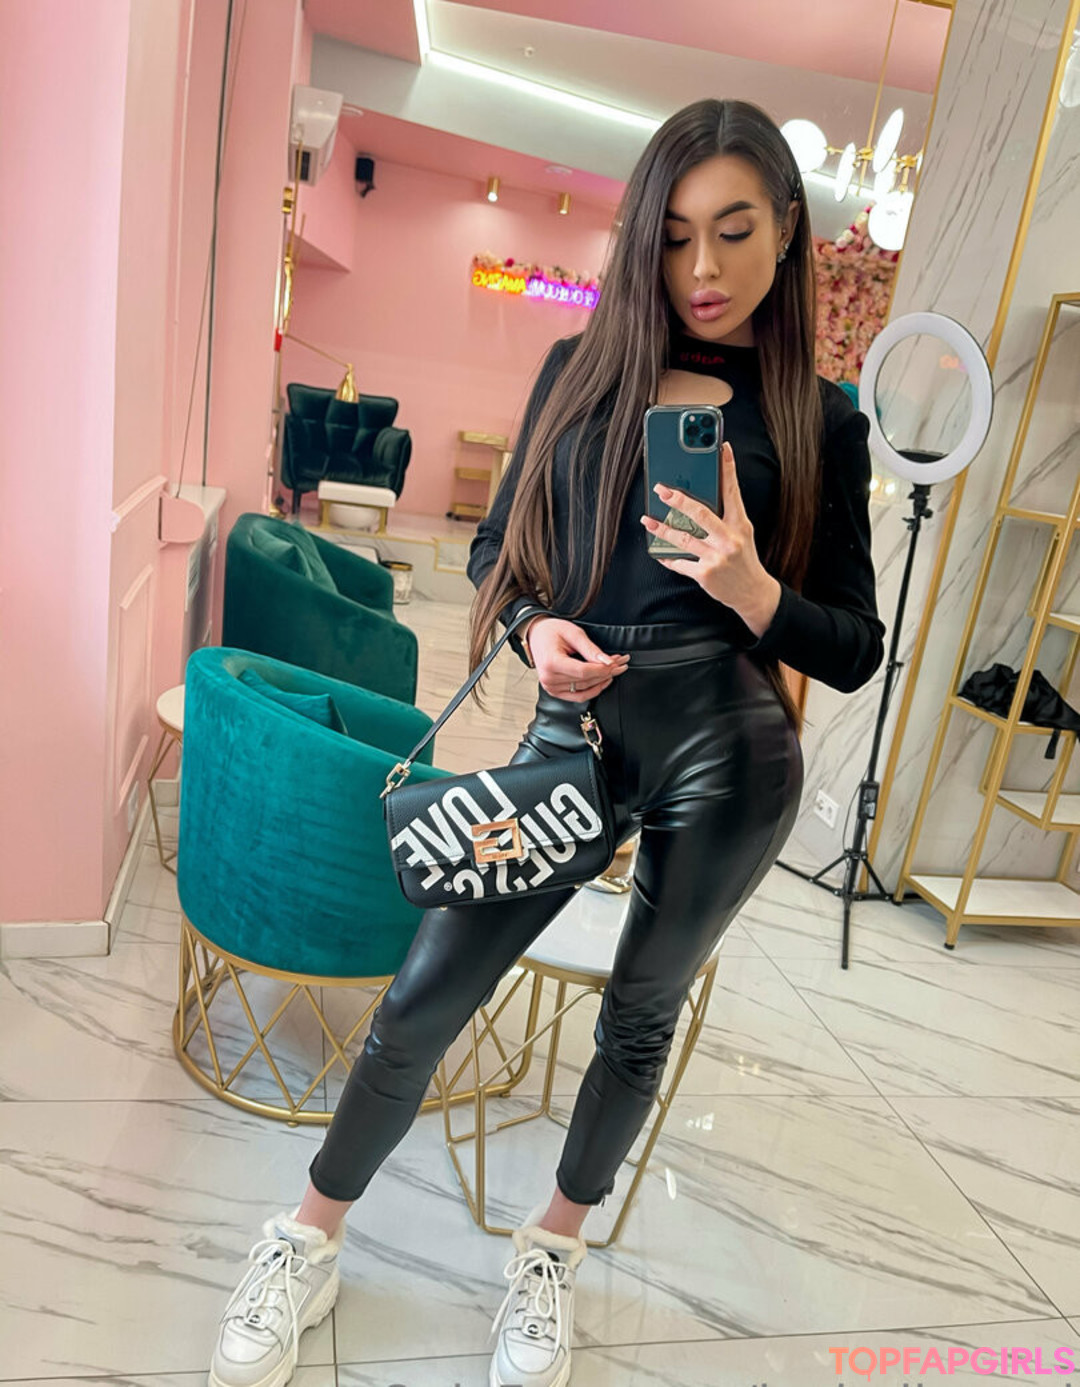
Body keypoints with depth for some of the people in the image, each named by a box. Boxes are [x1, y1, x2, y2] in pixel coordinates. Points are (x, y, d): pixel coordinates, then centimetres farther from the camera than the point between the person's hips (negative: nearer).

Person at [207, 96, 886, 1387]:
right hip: (574, 729, 2)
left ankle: (555, 1242, 44)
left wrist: (753, 590, -19)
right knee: (424, 995, 4)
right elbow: (495, 545, 11)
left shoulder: (819, 418, 1)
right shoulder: (580, 370, 6)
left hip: (728, 756, -1)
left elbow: (857, 648, 1)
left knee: (641, 1011, 15)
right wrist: (536, 629, -9)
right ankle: (310, 1240, 31)